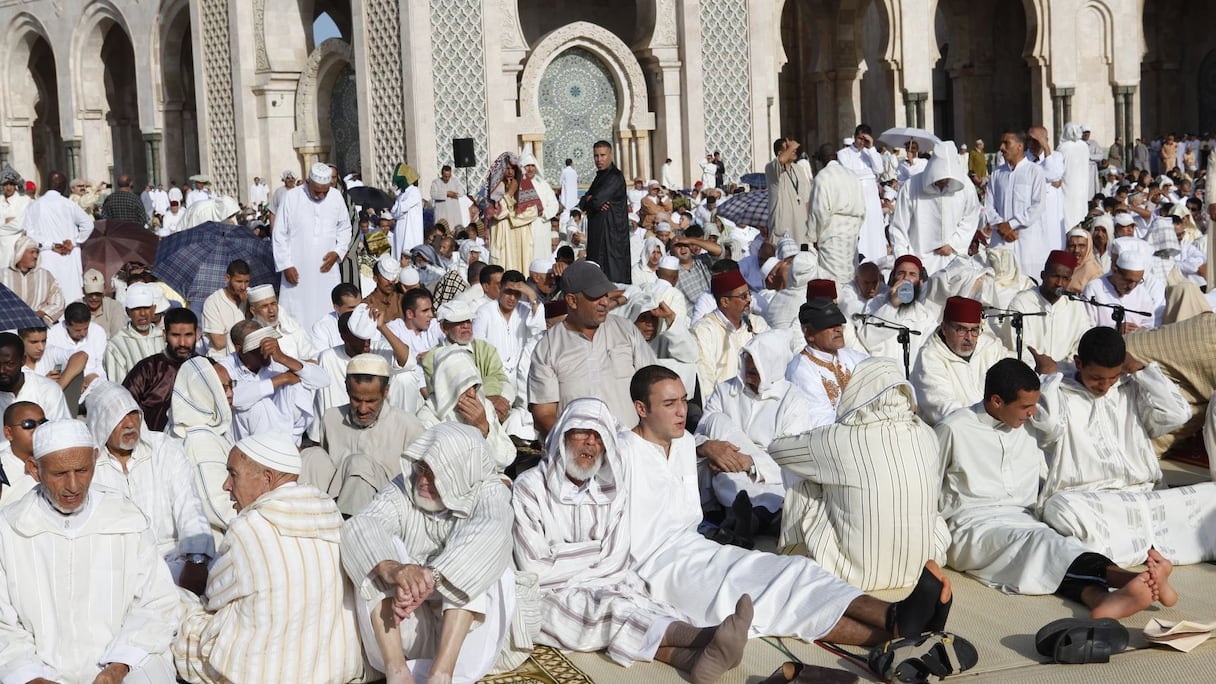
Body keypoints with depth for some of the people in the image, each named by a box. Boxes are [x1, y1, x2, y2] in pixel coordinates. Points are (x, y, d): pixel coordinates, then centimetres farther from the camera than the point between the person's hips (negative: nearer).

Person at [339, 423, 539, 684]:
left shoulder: (487, 491, -7)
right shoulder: (403, 488, -4)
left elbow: (491, 534, -32)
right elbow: (358, 527, -24)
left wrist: (429, 580, -47)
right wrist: (392, 570, -46)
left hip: (469, 619, -2)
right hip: (406, 623, 2)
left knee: (474, 561, -26)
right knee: (377, 556, -20)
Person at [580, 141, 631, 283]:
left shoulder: (615, 177, -12)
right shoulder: (600, 176, 17)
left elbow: (596, 201, -21)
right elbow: (583, 204, 13)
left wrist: (589, 200, 2)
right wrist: (591, 200, -9)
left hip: (611, 232, -9)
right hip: (597, 232, 9)